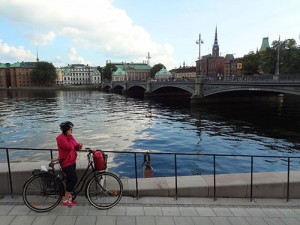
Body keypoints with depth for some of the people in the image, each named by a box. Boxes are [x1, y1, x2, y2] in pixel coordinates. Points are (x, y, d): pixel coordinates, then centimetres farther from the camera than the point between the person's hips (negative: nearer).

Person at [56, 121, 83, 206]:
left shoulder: (68, 136, 10)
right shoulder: (61, 138, -18)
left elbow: (75, 147, 11)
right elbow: (70, 147, -30)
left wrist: (79, 145, -11)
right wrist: (71, 137, -19)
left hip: (72, 161, 9)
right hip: (66, 163, -9)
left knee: (70, 180, 14)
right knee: (74, 179, -9)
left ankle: (68, 197, 27)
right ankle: (65, 200, 2)